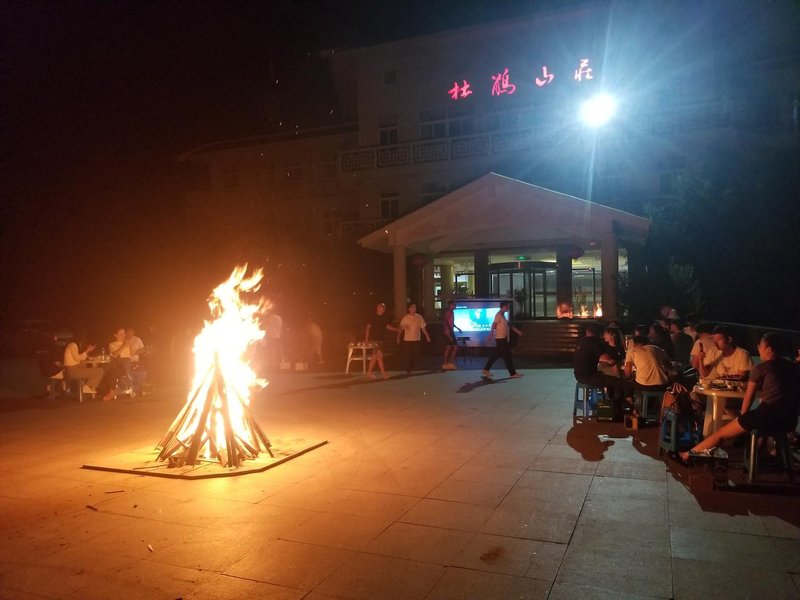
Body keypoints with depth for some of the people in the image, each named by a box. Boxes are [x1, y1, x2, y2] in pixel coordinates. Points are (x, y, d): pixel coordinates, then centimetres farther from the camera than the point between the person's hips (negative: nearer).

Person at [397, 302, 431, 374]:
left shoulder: (419, 317, 0)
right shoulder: (405, 317, -5)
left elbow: (423, 327, 5)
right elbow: (401, 327, -6)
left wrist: (427, 336, 4)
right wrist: (398, 336, -15)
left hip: (416, 339, 2)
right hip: (407, 339, -2)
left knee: (415, 355, 6)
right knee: (408, 355, 1)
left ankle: (411, 368, 24)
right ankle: (408, 370, 12)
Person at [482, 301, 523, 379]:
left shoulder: (503, 315, 16)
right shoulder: (498, 315, -14)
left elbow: (509, 324, 25)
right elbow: (493, 325, -20)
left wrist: (517, 331, 27)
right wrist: (491, 335, -26)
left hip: (503, 338, 10)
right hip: (500, 338, -10)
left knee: (495, 355, 12)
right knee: (507, 356, -4)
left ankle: (486, 370, 16)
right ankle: (513, 373, 1)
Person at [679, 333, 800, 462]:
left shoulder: (761, 368, -1)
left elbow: (748, 397, 3)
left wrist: (743, 417, 19)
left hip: (768, 416, -6)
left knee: (720, 434, 8)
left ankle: (688, 455, 16)